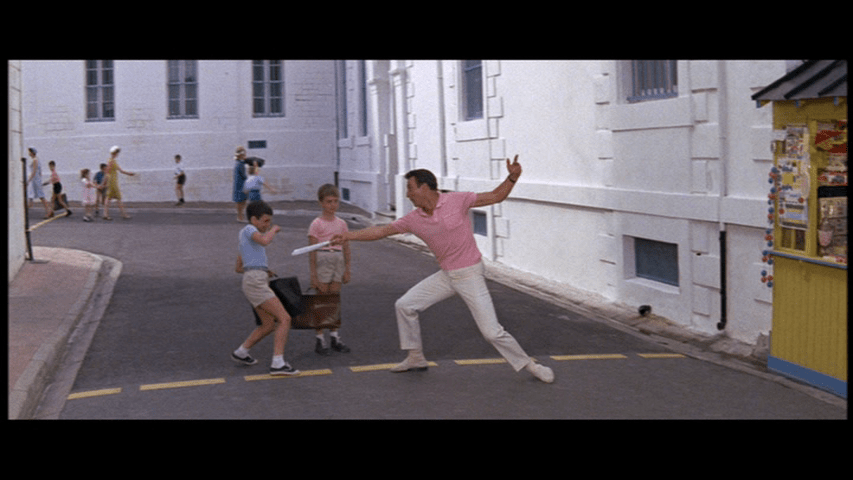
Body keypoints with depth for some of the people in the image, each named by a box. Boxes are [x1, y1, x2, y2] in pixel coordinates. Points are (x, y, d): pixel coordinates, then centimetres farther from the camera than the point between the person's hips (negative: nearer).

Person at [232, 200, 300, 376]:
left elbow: (238, 268, 30)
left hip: (256, 283, 10)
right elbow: (264, 241, -23)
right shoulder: (248, 229, -1)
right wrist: (274, 230, -3)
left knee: (269, 325, 19)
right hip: (256, 282, -10)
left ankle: (240, 353, 29)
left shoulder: (243, 242, 25)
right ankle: (278, 363, -18)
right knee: (285, 319, -13)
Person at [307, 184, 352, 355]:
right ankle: (319, 339, 5)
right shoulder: (316, 224, -6)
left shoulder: (341, 224, 9)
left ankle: (334, 337, 19)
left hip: (338, 261, 5)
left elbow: (346, 248, 12)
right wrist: (313, 275, -10)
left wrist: (347, 270, 8)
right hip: (322, 261, -5)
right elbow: (312, 251, -8)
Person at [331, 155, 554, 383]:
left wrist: (512, 178, -23)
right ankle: (416, 357, 19)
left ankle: (528, 364, 8)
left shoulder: (457, 200, -15)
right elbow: (382, 231, 4)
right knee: (404, 306, 4)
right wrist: (349, 235, -1)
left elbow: (496, 196, -7)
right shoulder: (414, 219, -2)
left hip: (470, 275, -6)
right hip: (446, 276, 6)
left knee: (491, 331, -11)